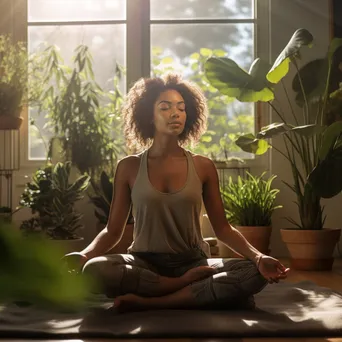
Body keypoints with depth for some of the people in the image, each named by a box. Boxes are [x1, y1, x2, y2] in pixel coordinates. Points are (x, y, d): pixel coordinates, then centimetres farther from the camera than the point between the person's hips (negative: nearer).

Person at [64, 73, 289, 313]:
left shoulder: (203, 167, 4)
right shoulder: (129, 167, 3)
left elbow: (222, 228, 4)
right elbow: (113, 230, 4)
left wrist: (259, 257, -14)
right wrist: (84, 255, -17)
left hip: (194, 264, 2)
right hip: (144, 264, -1)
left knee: (255, 273, -28)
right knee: (94, 270, -33)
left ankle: (149, 303, -27)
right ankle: (189, 286, -21)